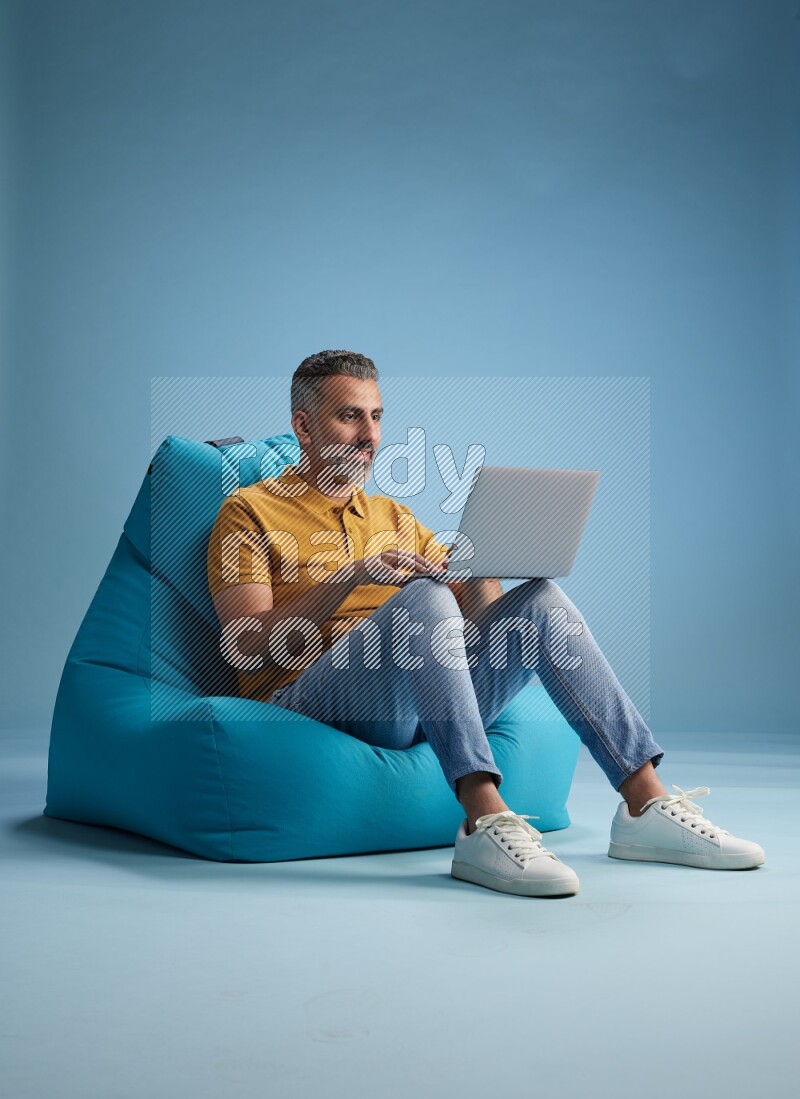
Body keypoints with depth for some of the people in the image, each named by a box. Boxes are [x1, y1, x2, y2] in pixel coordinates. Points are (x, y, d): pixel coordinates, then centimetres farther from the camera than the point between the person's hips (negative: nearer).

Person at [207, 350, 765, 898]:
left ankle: (647, 805, -19)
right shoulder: (249, 511, 7)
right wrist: (352, 576, -19)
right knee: (424, 595, -31)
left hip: (419, 707, 6)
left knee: (542, 600, -13)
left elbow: (480, 614, 17)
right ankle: (485, 823, -42)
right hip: (307, 701, -5)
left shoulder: (395, 516, 24)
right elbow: (244, 646, -9)